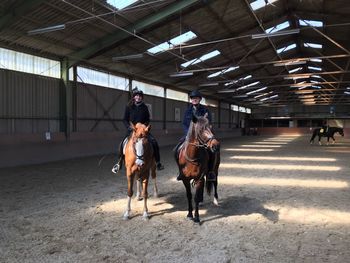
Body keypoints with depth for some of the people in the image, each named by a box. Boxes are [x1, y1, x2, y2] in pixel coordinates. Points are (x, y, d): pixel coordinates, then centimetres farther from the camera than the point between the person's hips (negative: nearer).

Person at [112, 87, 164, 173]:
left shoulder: (144, 107, 6)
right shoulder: (129, 107, 2)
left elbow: (147, 120, 11)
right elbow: (125, 119, 4)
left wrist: (145, 125, -8)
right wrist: (129, 126, -12)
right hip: (131, 130, -1)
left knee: (154, 142, -18)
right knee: (122, 144, -22)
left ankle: (158, 163, -4)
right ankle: (119, 163, 1)